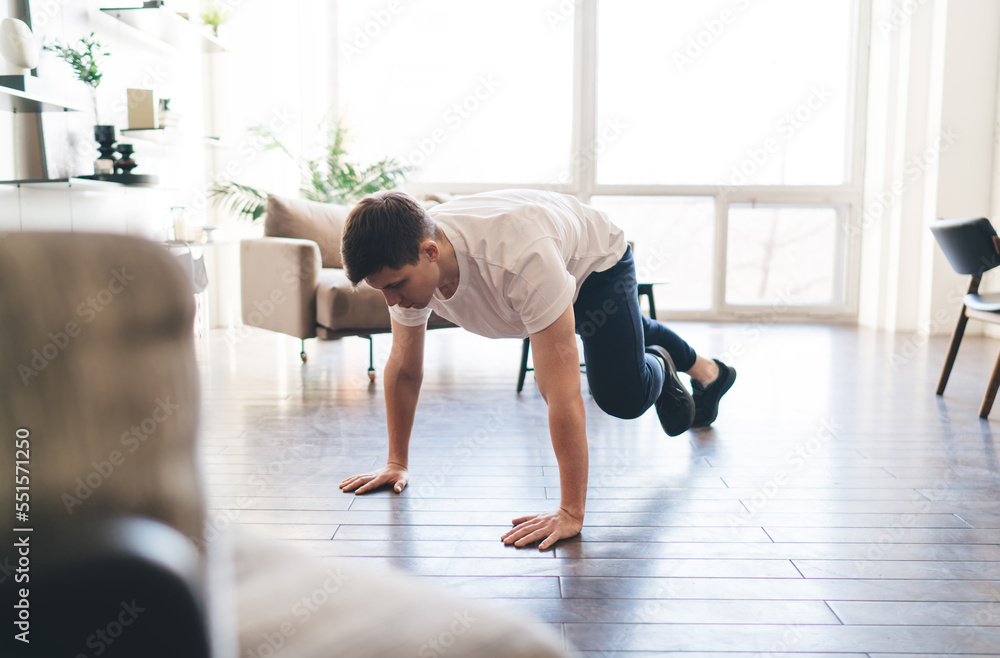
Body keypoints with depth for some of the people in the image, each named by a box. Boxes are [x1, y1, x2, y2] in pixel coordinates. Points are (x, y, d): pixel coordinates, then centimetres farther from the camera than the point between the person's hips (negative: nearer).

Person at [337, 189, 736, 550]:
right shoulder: (406, 262, -32)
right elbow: (404, 370, -17)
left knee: (622, 395, -20)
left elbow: (562, 395, -51)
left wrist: (571, 513, -49)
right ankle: (707, 371, 62)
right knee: (625, 331, 31)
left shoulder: (521, 260, -52)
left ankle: (660, 369, 19)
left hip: (597, 261, -6)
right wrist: (396, 463, -12)